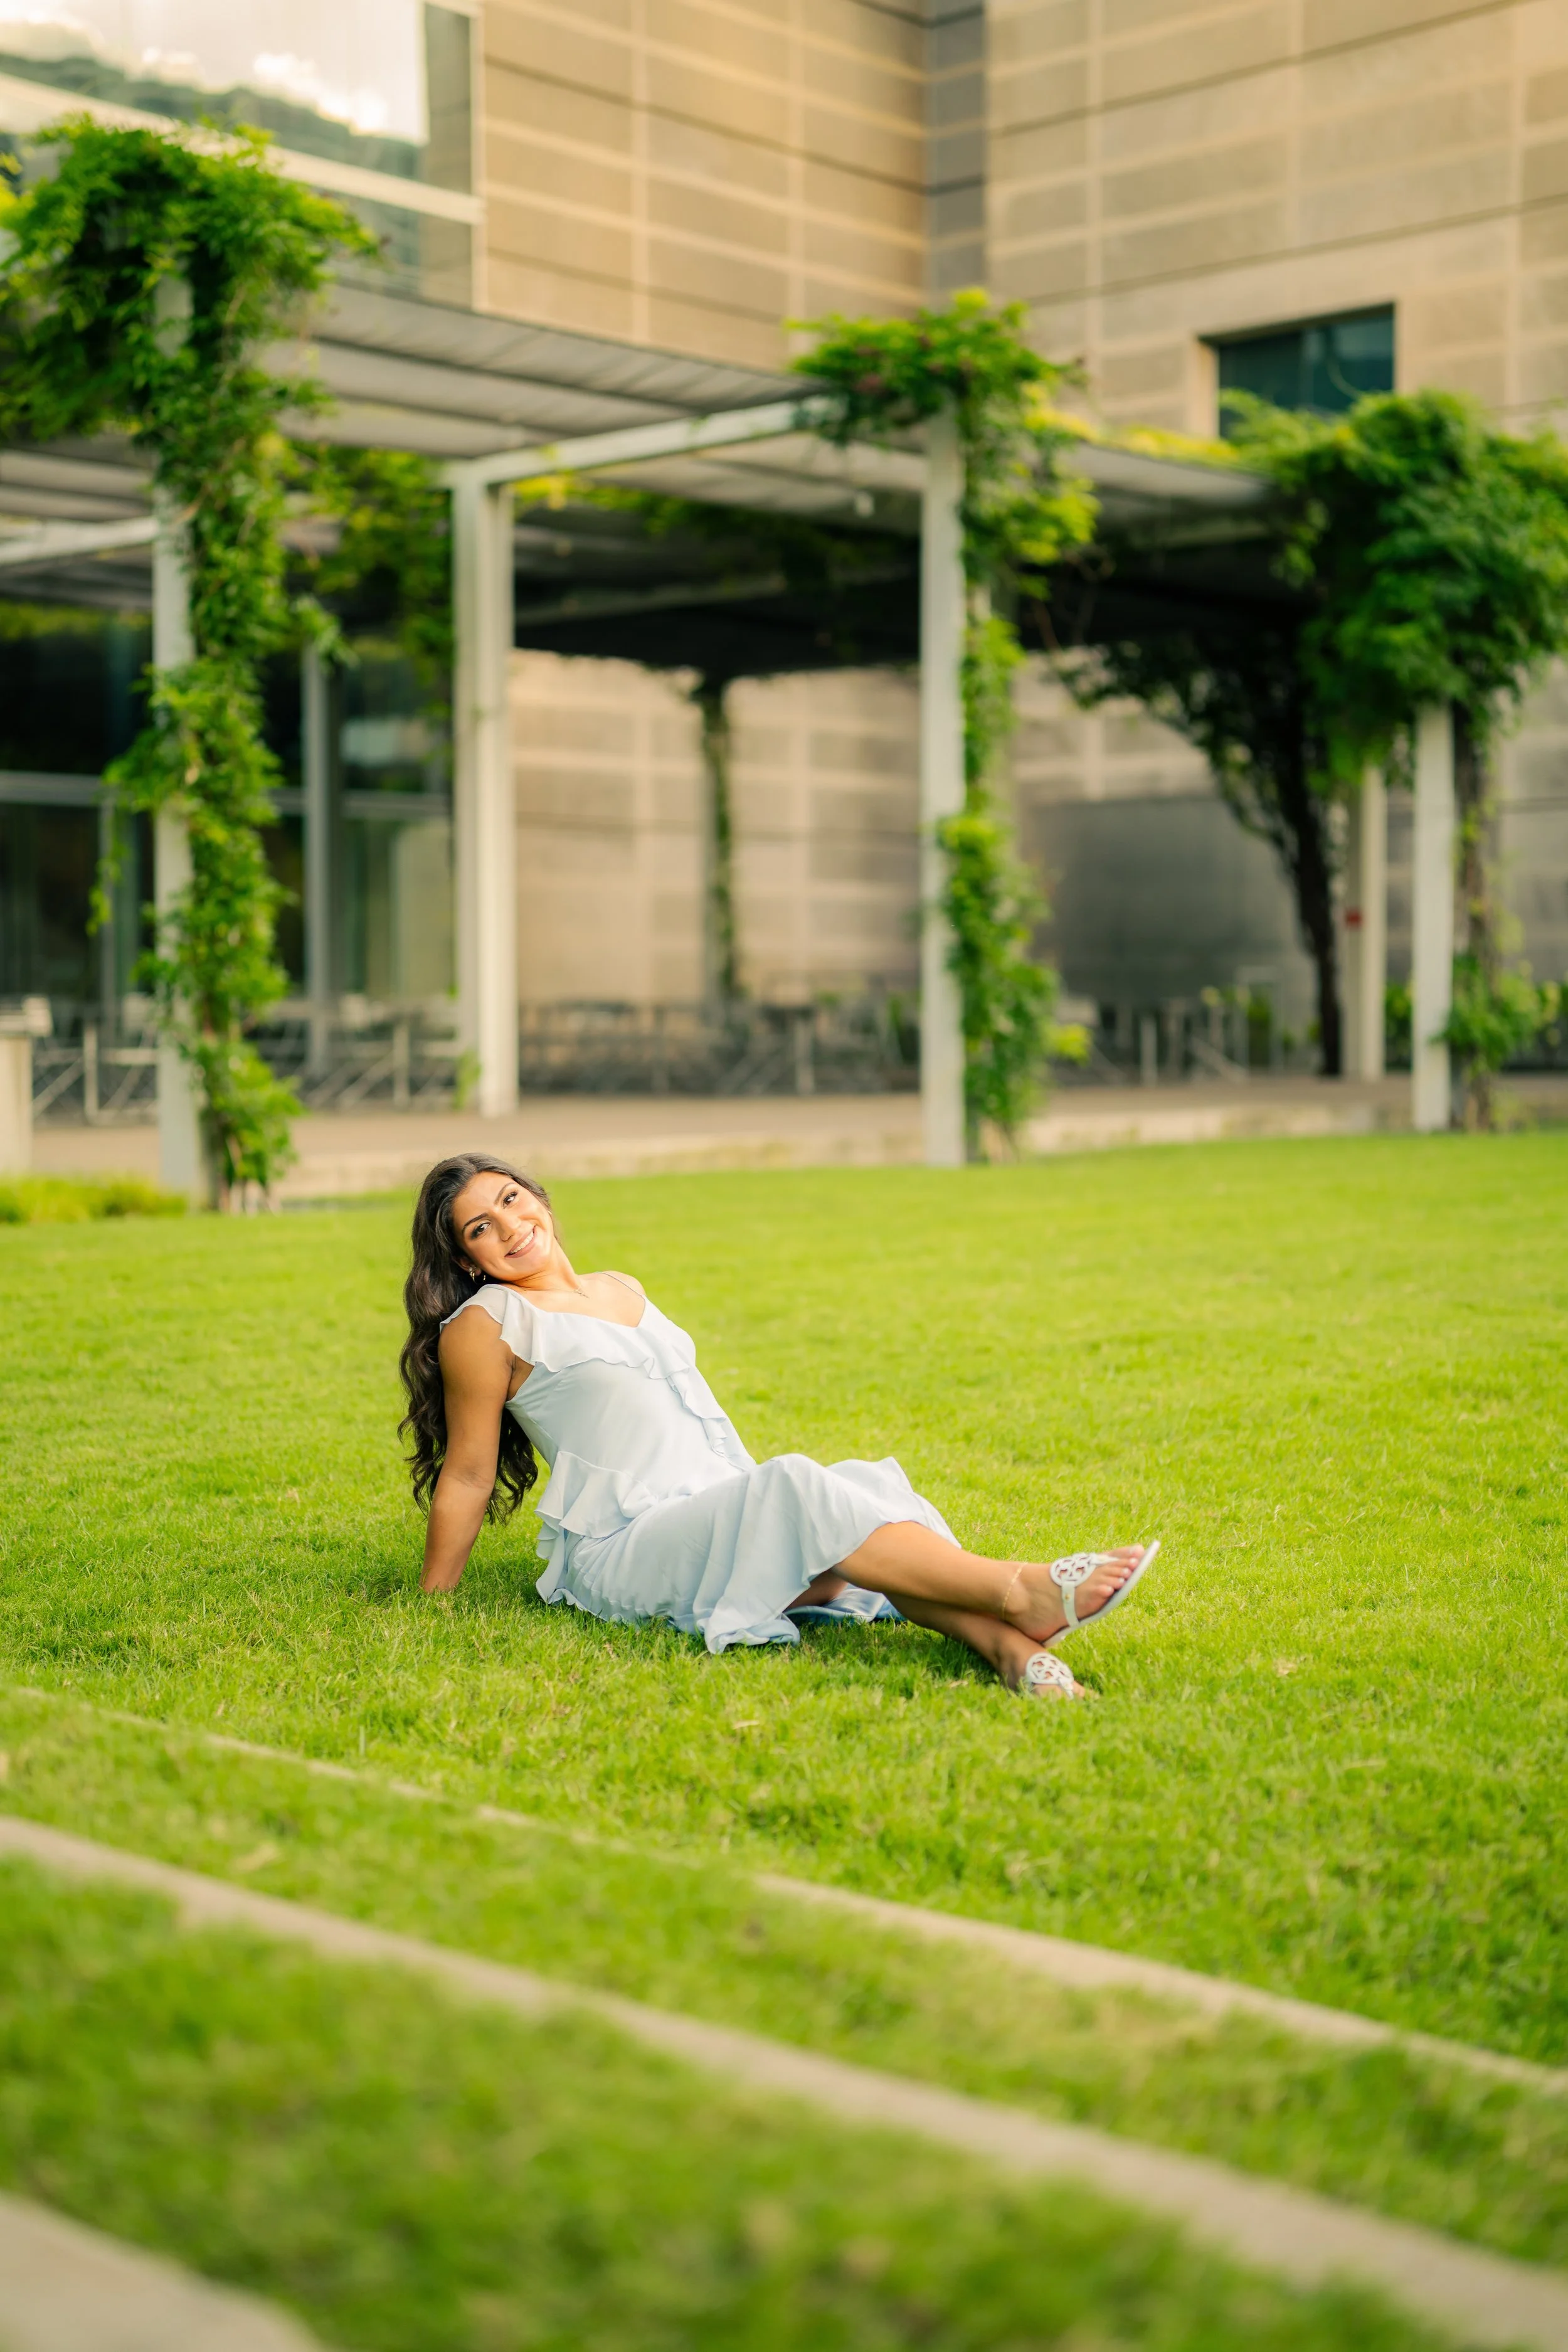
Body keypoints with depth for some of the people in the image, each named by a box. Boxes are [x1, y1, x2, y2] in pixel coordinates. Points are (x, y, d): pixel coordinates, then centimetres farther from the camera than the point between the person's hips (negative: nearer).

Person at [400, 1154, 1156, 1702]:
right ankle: (1020, 1593, -44)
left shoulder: (624, 1291, 21)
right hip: (620, 1553, -7)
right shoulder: (485, 1326, -1)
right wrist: (427, 1613, 4)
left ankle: (1008, 1646, -46)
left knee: (872, 1487, -23)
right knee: (795, 1491, -32)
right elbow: (467, 1476, 2)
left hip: (722, 1511, 7)